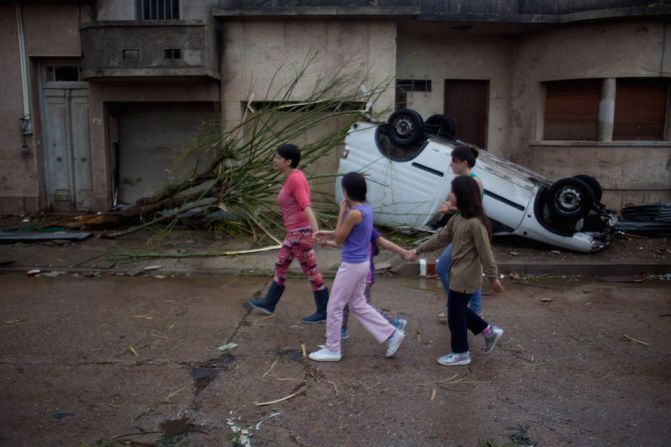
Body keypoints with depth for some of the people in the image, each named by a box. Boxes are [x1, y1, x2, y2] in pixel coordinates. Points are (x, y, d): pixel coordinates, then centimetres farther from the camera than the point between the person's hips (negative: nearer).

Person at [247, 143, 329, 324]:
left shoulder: (295, 178, -19)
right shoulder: (294, 177, 11)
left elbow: (306, 206, -31)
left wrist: (316, 230, -40)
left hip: (300, 232, -10)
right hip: (295, 232, 10)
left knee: (311, 272, 2)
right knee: (280, 266, 20)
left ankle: (323, 312, 16)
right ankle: (268, 303, 35)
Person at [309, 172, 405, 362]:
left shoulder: (354, 213, -23)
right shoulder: (366, 209, 6)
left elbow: (339, 240, -12)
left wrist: (342, 211, -9)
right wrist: (328, 233, 18)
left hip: (351, 265, -9)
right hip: (362, 263, 9)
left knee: (334, 307, 5)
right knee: (358, 305, 20)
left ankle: (332, 350, 17)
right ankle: (392, 333, 20)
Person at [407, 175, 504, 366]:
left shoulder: (475, 223, -24)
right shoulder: (457, 219, 5)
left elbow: (485, 253, -21)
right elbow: (440, 238, 13)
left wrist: (493, 278, -16)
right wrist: (417, 251, 17)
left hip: (465, 279, -9)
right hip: (458, 276, 9)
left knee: (455, 315, 5)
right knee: (459, 310, 22)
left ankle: (461, 354, 22)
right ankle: (489, 331, 35)